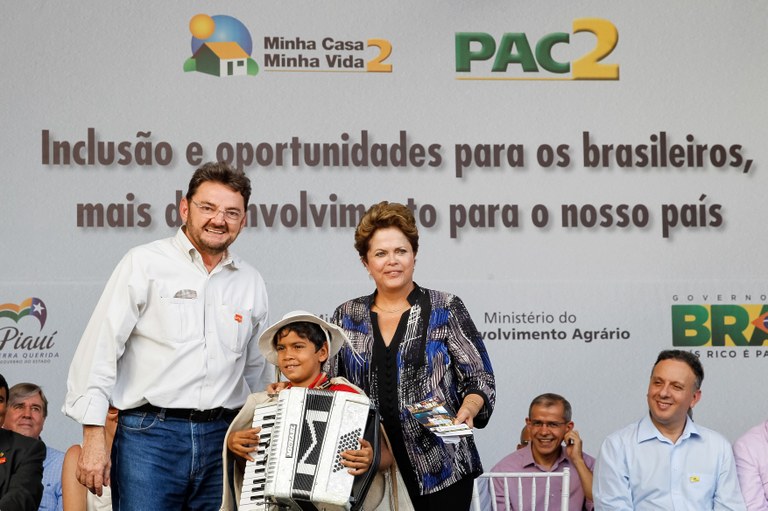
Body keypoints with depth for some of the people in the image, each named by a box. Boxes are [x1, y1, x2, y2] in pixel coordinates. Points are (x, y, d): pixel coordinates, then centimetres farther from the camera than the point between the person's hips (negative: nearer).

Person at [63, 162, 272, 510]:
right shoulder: (145, 264, 0)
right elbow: (100, 348, -4)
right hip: (150, 433, -4)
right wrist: (94, 437, -10)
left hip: (222, 438, 4)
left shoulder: (251, 282, 13)